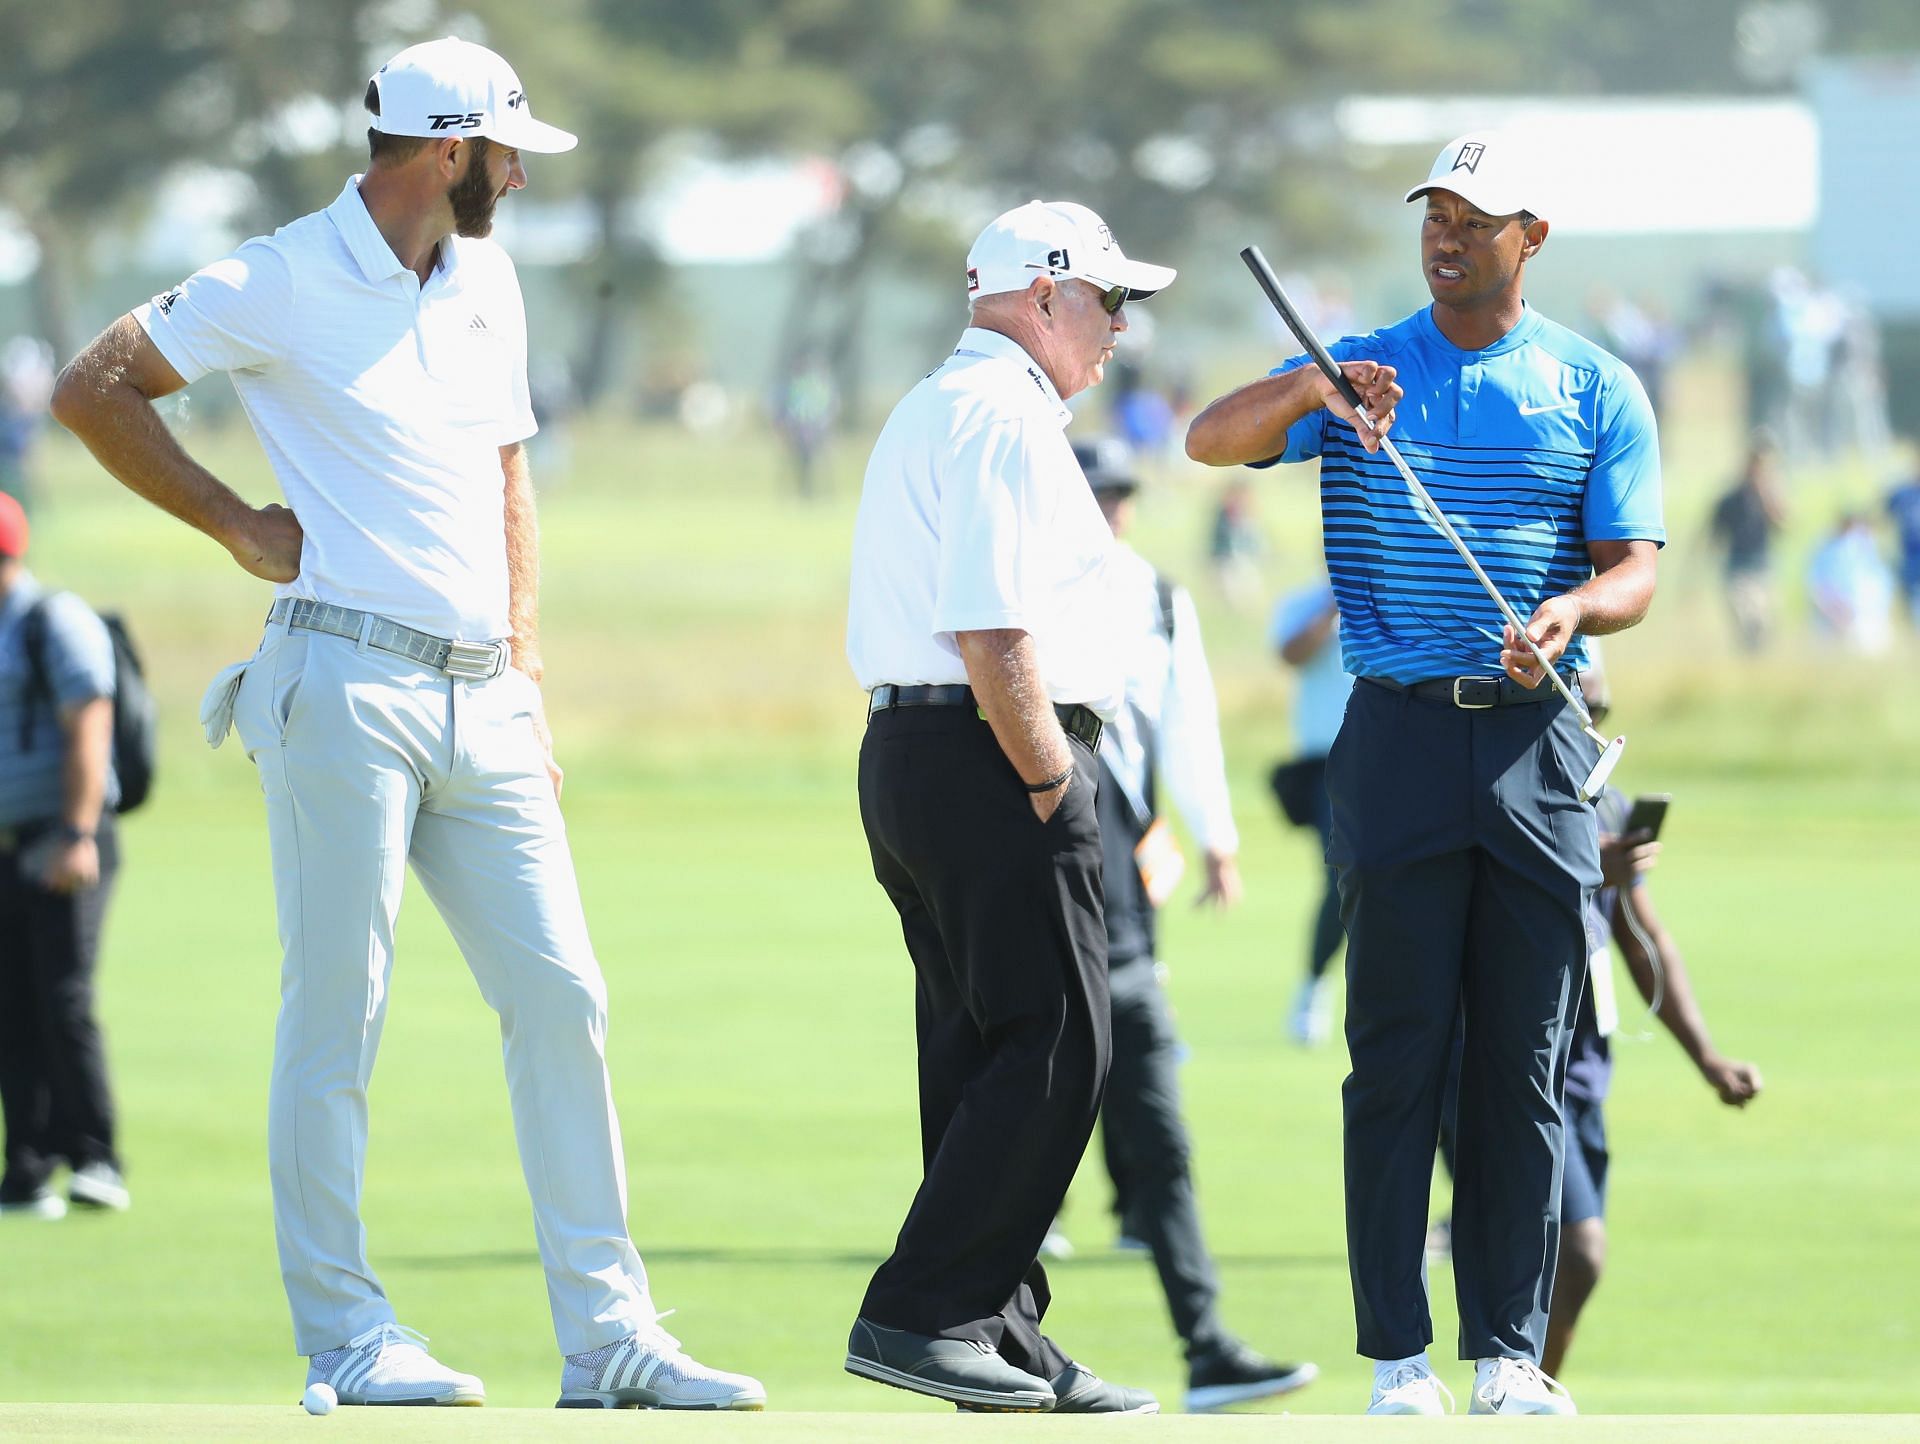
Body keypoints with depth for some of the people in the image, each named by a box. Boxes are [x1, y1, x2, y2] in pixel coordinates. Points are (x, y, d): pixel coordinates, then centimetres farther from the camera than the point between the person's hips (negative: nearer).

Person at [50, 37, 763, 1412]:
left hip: (480, 699, 7)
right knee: (339, 1011, -3)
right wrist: (239, 525, -4)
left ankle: (607, 1333, 3)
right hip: (347, 689, -7)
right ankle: (345, 1333, 3)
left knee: (562, 994, 1)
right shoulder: (284, 283, -6)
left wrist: (526, 687, 14)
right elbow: (93, 387, -2)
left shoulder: (487, 280, 15)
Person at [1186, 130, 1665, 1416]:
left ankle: (1511, 1350, 6)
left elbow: (1634, 570, 2)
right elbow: (1212, 441, -4)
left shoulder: (1598, 391, 8)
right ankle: (1398, 1353, -2)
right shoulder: (1360, 372, 9)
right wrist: (1313, 392, -23)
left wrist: (1571, 609, -20)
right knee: (1399, 1058, -3)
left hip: (1538, 750, 0)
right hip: (1401, 734, 0)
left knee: (1526, 1067, 2)